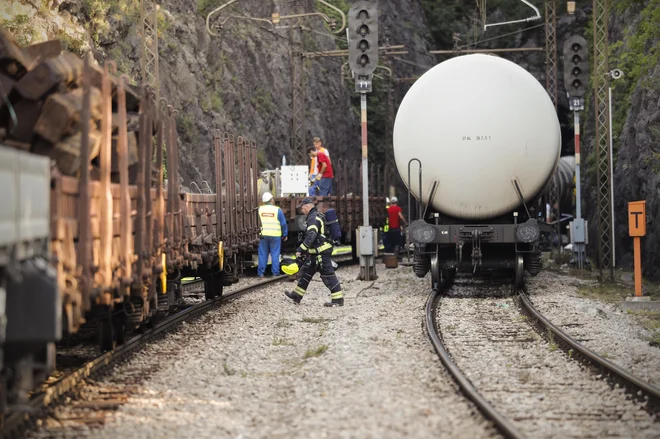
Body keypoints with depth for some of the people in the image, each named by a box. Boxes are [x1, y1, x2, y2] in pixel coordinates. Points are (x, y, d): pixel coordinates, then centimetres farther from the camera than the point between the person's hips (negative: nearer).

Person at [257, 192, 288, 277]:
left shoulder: (260, 209, 1)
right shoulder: (277, 210, -5)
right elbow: (283, 223, -1)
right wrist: (285, 234, 9)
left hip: (263, 235, 2)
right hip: (275, 235, -2)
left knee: (263, 254, 8)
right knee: (275, 254, 4)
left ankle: (261, 272, 8)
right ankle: (275, 272, 3)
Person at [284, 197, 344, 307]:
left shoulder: (313, 218, -16)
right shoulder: (316, 216, 17)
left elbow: (311, 237, -27)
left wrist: (300, 250, -25)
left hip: (321, 253, -11)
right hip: (316, 253, 11)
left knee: (328, 275, -8)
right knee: (306, 272, 16)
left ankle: (338, 299, -7)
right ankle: (297, 295, 24)